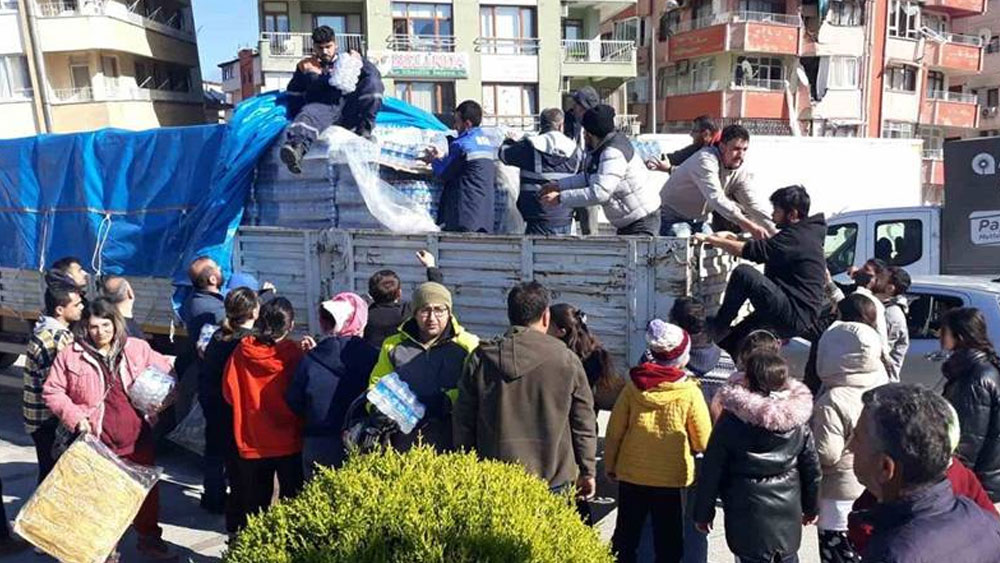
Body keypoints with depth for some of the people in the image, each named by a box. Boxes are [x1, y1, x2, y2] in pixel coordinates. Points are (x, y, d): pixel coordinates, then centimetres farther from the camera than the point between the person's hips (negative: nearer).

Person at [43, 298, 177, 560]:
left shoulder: (138, 349, 1)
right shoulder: (70, 355, -4)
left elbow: (166, 371, 13)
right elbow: (52, 392, 1)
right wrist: (75, 416, -12)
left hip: (138, 439, 3)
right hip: (96, 442, -2)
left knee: (146, 490, 14)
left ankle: (150, 539, 34)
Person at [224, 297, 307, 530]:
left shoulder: (242, 350, -8)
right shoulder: (295, 354, -15)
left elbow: (229, 391, 1)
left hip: (251, 441, 2)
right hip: (289, 441, -2)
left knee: (254, 502, 16)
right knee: (291, 501, 12)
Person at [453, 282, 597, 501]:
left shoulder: (480, 357, 1)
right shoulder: (566, 359, -4)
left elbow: (463, 422, 6)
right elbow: (584, 423, 2)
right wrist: (588, 471, 12)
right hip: (553, 481, -1)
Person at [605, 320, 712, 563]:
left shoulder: (633, 386, -10)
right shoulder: (690, 393, -15)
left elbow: (615, 430, -4)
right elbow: (703, 442, -8)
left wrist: (610, 464, 10)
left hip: (631, 473, 2)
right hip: (671, 478, -2)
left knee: (626, 534, 19)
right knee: (668, 541, 14)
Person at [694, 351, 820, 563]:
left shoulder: (731, 420, -15)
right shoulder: (798, 420, -6)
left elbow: (712, 470, -10)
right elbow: (811, 467, 5)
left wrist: (703, 512, 2)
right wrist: (811, 507, 20)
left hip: (748, 518, -3)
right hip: (788, 514, 4)